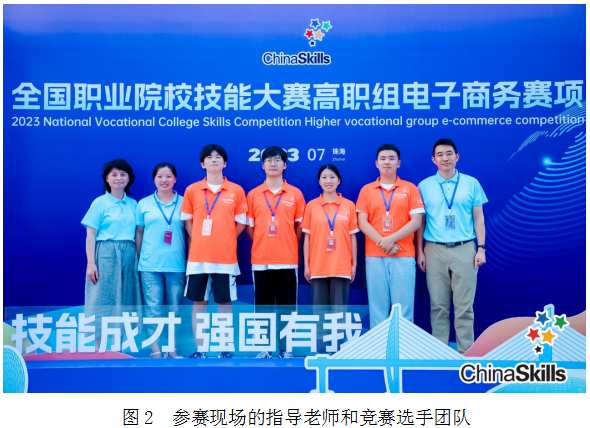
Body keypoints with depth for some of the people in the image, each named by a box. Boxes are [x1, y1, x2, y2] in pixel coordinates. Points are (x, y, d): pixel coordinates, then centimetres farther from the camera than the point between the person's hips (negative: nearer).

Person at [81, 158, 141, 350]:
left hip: (129, 256, 4)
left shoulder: (133, 204, 11)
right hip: (105, 255, -4)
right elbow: (90, 235, -3)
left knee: (124, 301, 6)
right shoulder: (100, 203, 1)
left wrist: (139, 259, 2)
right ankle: (100, 349, 3)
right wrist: (91, 263, -12)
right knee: (102, 301, -3)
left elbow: (138, 235, 12)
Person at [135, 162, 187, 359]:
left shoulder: (183, 203, 5)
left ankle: (172, 349, 14)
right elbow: (139, 234, 10)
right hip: (150, 265, 0)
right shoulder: (144, 204, 7)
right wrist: (137, 261, 5)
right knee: (153, 309, 0)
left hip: (177, 266, 0)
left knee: (175, 309, 4)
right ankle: (155, 350, 7)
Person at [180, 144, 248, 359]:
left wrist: (224, 240, 2)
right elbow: (187, 221, 12)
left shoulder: (236, 191, 2)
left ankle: (225, 349, 15)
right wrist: (199, 242, 4)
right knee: (198, 303, 6)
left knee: (225, 303, 4)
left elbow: (241, 222, 7)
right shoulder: (192, 190, 4)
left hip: (226, 257, -1)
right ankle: (200, 349, 16)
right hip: (198, 257, 1)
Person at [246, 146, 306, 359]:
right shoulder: (253, 194, 6)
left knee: (287, 306, 3)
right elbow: (249, 226, 11)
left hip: (288, 260, -1)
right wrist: (264, 243, 6)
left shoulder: (295, 194, 5)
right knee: (262, 306, 6)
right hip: (260, 260, 1)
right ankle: (263, 349, 16)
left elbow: (300, 226, 9)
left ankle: (285, 349, 12)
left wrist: (287, 244, 6)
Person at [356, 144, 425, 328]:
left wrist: (391, 239, -11)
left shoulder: (410, 188, 7)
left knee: (403, 307, -1)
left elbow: (416, 221, -1)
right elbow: (362, 222, 2)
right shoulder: (366, 190, 10)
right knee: (377, 307, 2)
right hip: (374, 256, 1)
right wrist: (382, 242, -10)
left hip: (404, 256, -1)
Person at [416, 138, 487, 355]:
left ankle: (465, 352, 10)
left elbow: (478, 218, 6)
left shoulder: (471, 183, 6)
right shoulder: (424, 186, 6)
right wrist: (420, 251, 1)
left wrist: (481, 248, -1)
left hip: (465, 250, 0)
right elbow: (420, 221, 7)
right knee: (438, 305, 5)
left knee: (464, 305, 1)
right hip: (435, 250, 1)